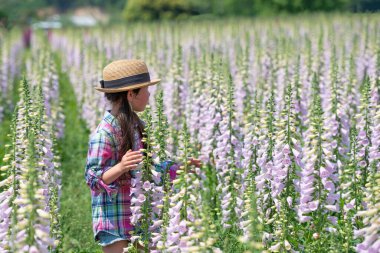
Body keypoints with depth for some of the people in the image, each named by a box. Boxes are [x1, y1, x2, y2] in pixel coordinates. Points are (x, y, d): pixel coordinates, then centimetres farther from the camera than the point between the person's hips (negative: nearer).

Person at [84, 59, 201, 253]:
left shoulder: (136, 126, 10)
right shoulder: (104, 133, -16)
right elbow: (93, 178, -16)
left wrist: (180, 167, 17)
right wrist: (121, 167, -32)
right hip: (115, 224, -8)